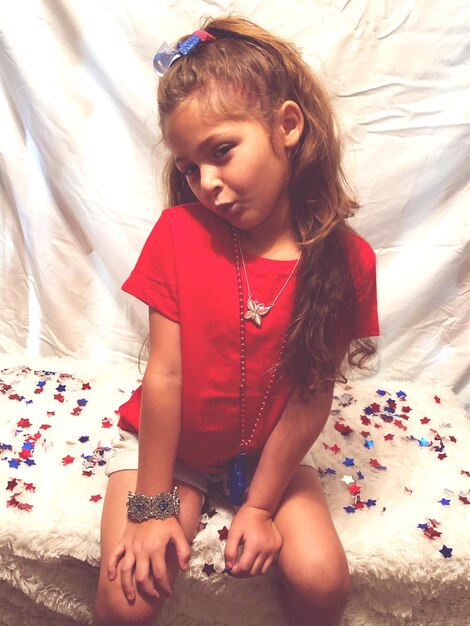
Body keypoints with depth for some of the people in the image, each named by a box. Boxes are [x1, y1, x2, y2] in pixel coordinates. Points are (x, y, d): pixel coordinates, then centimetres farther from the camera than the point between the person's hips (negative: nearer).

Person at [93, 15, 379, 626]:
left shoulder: (346, 259, -16)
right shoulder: (180, 233, -18)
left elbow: (313, 397, -12)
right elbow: (164, 374, -17)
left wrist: (260, 506, -9)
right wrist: (152, 505, -13)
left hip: (267, 451, 1)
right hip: (169, 444, 0)